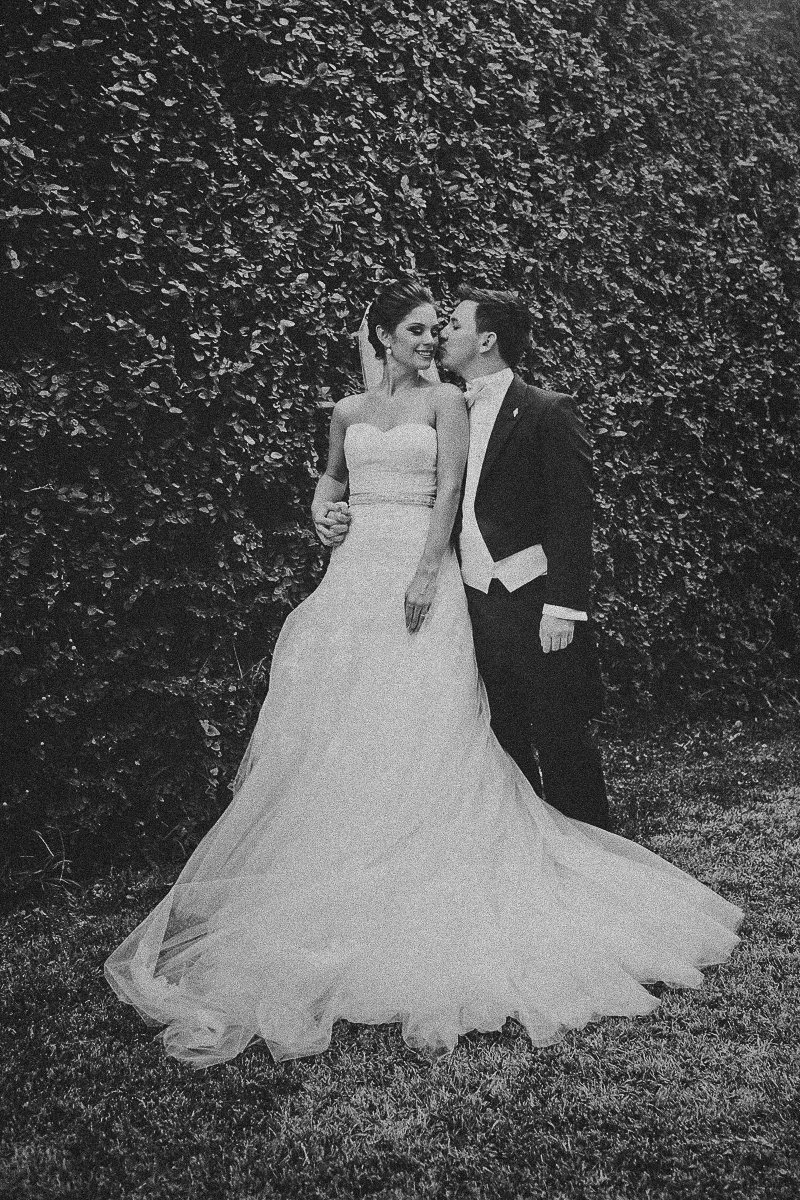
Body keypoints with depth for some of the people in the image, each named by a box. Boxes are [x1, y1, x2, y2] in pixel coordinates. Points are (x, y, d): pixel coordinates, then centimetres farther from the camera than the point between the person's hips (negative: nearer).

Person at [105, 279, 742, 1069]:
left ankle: (424, 893, 3)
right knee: (338, 722, 1)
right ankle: (338, 869, 12)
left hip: (421, 569, -4)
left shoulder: (445, 401, 3)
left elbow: (449, 491, -7)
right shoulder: (349, 410, 14)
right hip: (357, 568, 4)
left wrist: (426, 573, -18)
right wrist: (322, 508, 6)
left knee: (421, 727, -6)